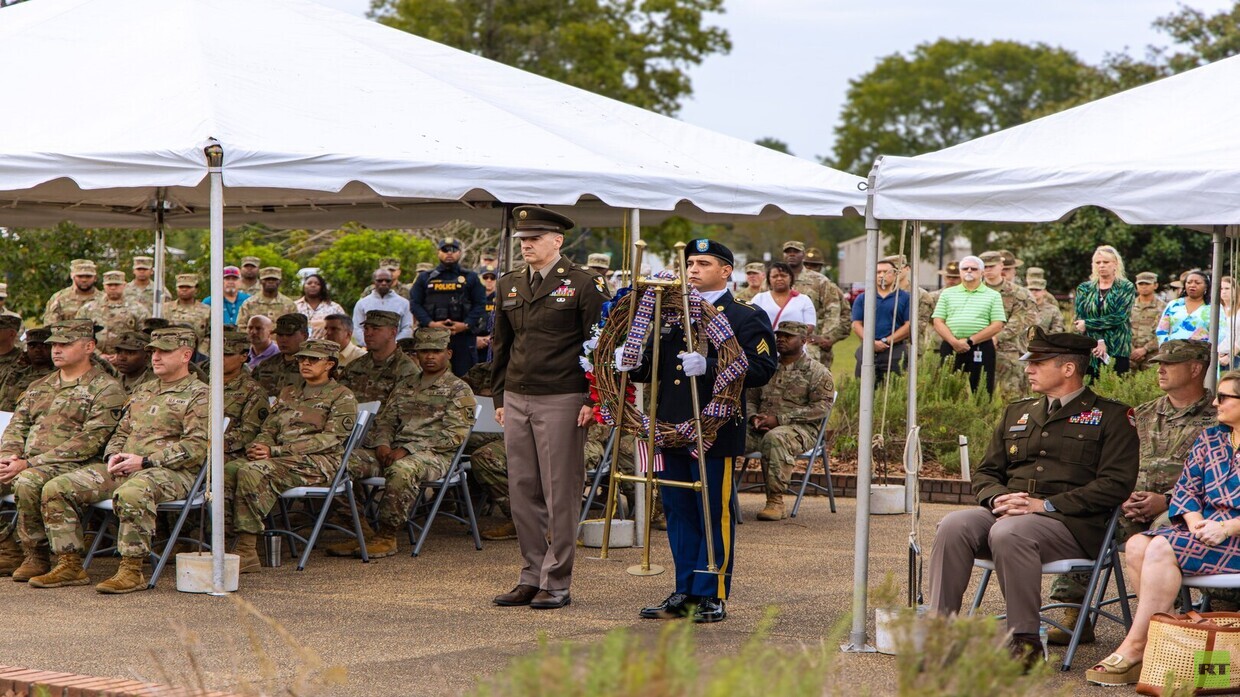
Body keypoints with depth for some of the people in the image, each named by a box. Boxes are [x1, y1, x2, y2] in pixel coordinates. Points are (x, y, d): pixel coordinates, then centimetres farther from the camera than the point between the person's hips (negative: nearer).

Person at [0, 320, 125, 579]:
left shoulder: (105, 389, -2)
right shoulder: (39, 387, 23)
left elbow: (89, 441, -12)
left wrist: (29, 464, -17)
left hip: (71, 468, -7)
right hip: (25, 464, 7)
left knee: (28, 482, -36)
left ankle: (37, 557, -17)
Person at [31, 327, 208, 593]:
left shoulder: (199, 395, -1)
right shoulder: (143, 391, 24)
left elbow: (197, 447, -12)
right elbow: (121, 432, 27)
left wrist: (145, 461, -17)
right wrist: (113, 456, 2)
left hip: (172, 472, -8)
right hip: (123, 468, 8)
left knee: (131, 494, -42)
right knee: (56, 489, -9)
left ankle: (132, 571, -31)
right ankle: (70, 565, -7)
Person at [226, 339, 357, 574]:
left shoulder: (342, 397, 5)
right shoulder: (288, 392, 27)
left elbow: (330, 439, -8)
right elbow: (268, 429, 24)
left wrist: (275, 451, -15)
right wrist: (256, 447, -4)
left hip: (318, 462, -6)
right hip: (281, 459, 6)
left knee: (252, 472, -32)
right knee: (229, 470, -24)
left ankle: (246, 551, -33)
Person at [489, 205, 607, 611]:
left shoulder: (584, 285, -4)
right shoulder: (509, 285, 14)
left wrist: (593, 401, -10)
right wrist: (500, 397, 15)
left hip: (562, 401, -6)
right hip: (517, 400, 6)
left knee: (560, 493, -1)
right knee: (523, 491, 7)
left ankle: (556, 583, 5)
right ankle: (532, 576, 15)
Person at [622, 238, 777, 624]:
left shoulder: (747, 317, -2)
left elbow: (762, 368, -14)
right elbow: (655, 368, 22)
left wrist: (708, 367, -26)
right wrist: (633, 363, -2)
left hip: (715, 431, -6)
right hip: (672, 429, 6)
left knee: (715, 515, -1)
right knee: (678, 512, 10)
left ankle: (713, 597, 6)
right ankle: (685, 593, 19)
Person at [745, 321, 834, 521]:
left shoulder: (817, 372, 4)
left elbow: (821, 406, -7)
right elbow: (749, 398, 23)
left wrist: (779, 419, -14)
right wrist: (753, 417, -4)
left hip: (800, 429, -5)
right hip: (760, 429, 5)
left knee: (774, 438, -40)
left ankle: (776, 501, -36)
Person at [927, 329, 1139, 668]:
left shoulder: (1111, 416, 5)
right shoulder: (1017, 413, 24)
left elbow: (1115, 484, -7)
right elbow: (985, 473, 23)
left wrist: (1045, 504, -14)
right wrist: (998, 498, -4)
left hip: (1070, 524, -6)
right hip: (1006, 511, 6)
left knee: (1008, 532, -36)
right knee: (954, 525, -24)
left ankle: (1026, 641, -28)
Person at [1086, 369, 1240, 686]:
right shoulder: (1209, 439, 19)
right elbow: (1185, 487, 14)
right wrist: (1194, 519, -7)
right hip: (1204, 526, 7)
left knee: (1162, 547, -28)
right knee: (1137, 545, -19)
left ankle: (1135, 647, -26)